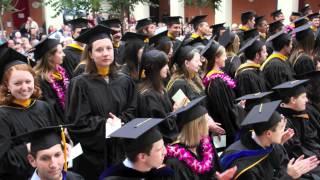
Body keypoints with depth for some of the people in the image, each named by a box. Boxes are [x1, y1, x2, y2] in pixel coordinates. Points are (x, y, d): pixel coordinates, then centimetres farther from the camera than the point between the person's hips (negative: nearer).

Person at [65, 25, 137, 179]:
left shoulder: (125, 81, 6)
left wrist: (120, 122, -14)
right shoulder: (80, 84, -8)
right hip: (93, 153, -4)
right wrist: (106, 123, -16)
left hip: (121, 150, 4)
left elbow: (133, 111, 5)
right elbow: (77, 122, -11)